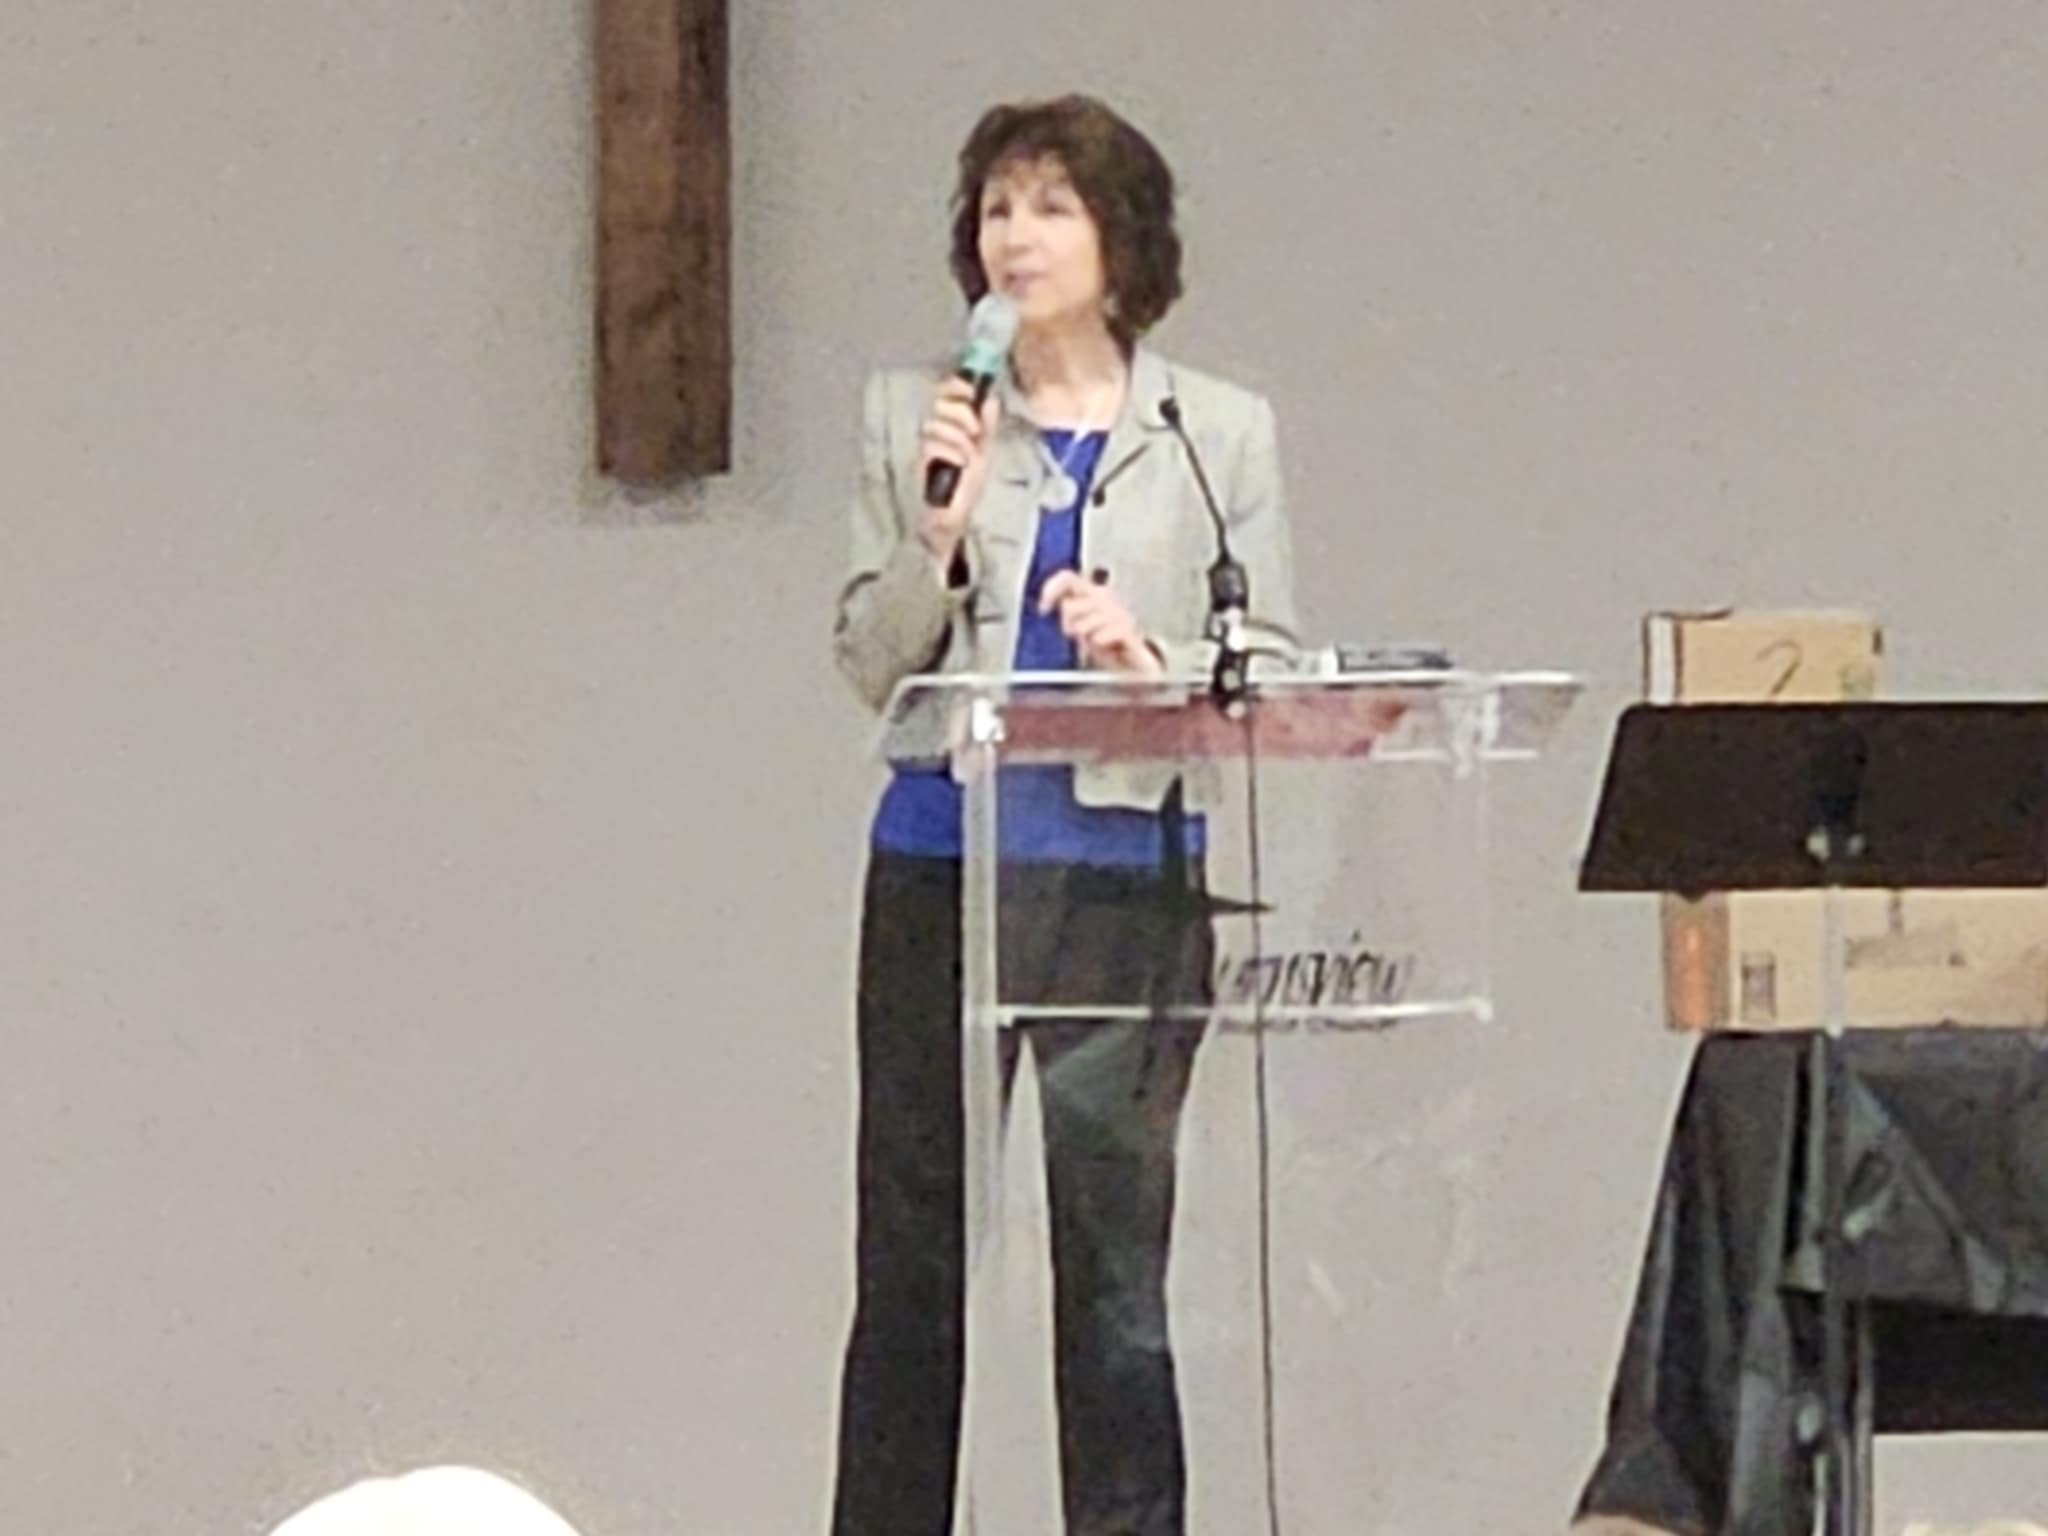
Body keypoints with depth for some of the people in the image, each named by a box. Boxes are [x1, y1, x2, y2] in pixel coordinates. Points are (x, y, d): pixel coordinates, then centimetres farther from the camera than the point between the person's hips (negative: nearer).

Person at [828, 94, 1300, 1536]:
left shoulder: (1221, 434, 8)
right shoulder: (914, 417, 8)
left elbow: (1275, 667, 6)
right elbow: (870, 666, 5)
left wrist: (1152, 661, -12)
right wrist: (937, 536, -11)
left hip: (1131, 865, -1)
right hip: (945, 861, 1)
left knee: (1116, 1253, -3)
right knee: (911, 1252, 4)